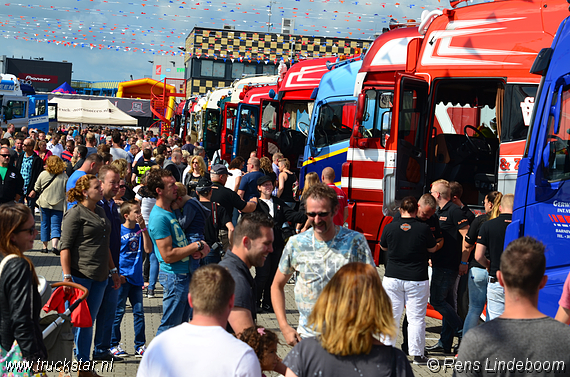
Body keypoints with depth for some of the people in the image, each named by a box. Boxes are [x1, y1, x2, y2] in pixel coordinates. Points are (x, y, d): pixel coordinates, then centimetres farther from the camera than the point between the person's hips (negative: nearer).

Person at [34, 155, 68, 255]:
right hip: (58, 204, -1)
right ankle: (54, 245, -18)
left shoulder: (43, 174, -3)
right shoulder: (64, 176, -5)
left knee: (45, 224, 12)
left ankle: (45, 246, 18)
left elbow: (36, 188, 6)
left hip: (44, 203, 1)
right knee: (56, 225, 1)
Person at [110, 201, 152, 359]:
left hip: (136, 277, 5)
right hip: (122, 277, -5)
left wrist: (143, 228, -7)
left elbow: (148, 249, -2)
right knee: (118, 311, 2)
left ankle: (140, 346, 14)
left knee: (139, 311, 6)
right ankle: (114, 345, 14)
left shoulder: (140, 229, 7)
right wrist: (116, 274, -10)